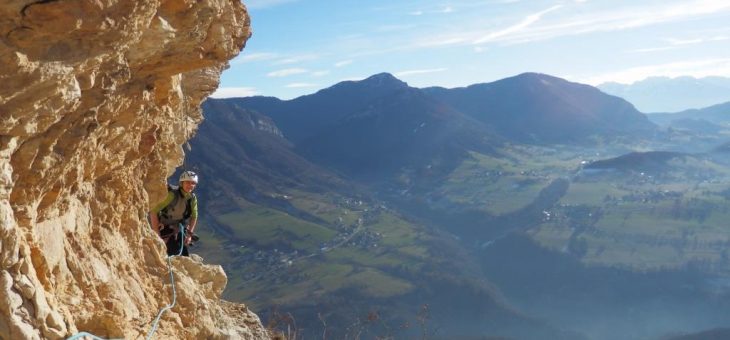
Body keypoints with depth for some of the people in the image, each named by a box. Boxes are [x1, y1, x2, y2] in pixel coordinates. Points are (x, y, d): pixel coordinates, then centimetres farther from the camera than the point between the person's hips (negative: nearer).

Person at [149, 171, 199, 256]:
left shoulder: (193, 198, -6)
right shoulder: (172, 194, -25)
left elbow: (194, 216, 9)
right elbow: (153, 211, -27)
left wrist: (189, 234, 3)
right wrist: (157, 234, -26)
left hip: (177, 230, 6)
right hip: (164, 229, -6)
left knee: (185, 258, 3)